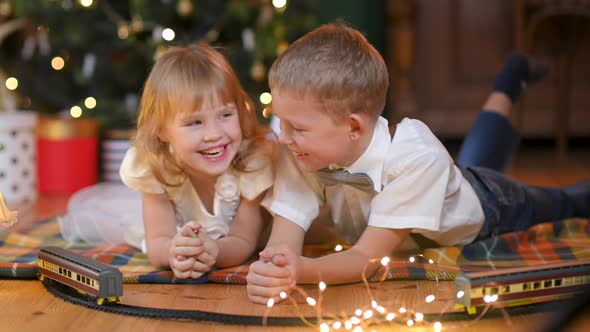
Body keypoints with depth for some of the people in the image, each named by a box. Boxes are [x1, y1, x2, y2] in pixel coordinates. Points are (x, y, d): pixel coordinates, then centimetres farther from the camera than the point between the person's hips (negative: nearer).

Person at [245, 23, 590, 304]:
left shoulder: (417, 156, -49)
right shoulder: (297, 153, -38)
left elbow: (371, 256, -49)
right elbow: (285, 239, -41)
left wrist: (303, 270, -68)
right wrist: (271, 269, -66)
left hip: (482, 204, -5)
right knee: (477, 160, 35)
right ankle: (514, 75, 57)